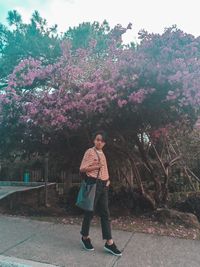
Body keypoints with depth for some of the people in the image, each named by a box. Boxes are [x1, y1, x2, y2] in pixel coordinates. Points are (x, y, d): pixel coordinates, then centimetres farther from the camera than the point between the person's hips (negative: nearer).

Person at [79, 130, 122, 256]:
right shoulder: (90, 151, -7)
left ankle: (109, 242, 15)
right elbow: (82, 168, -11)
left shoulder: (102, 153, 15)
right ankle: (85, 237, 27)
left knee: (105, 213, 8)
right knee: (90, 212, 6)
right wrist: (97, 166, -18)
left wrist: (107, 180, 6)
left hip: (103, 185, 7)